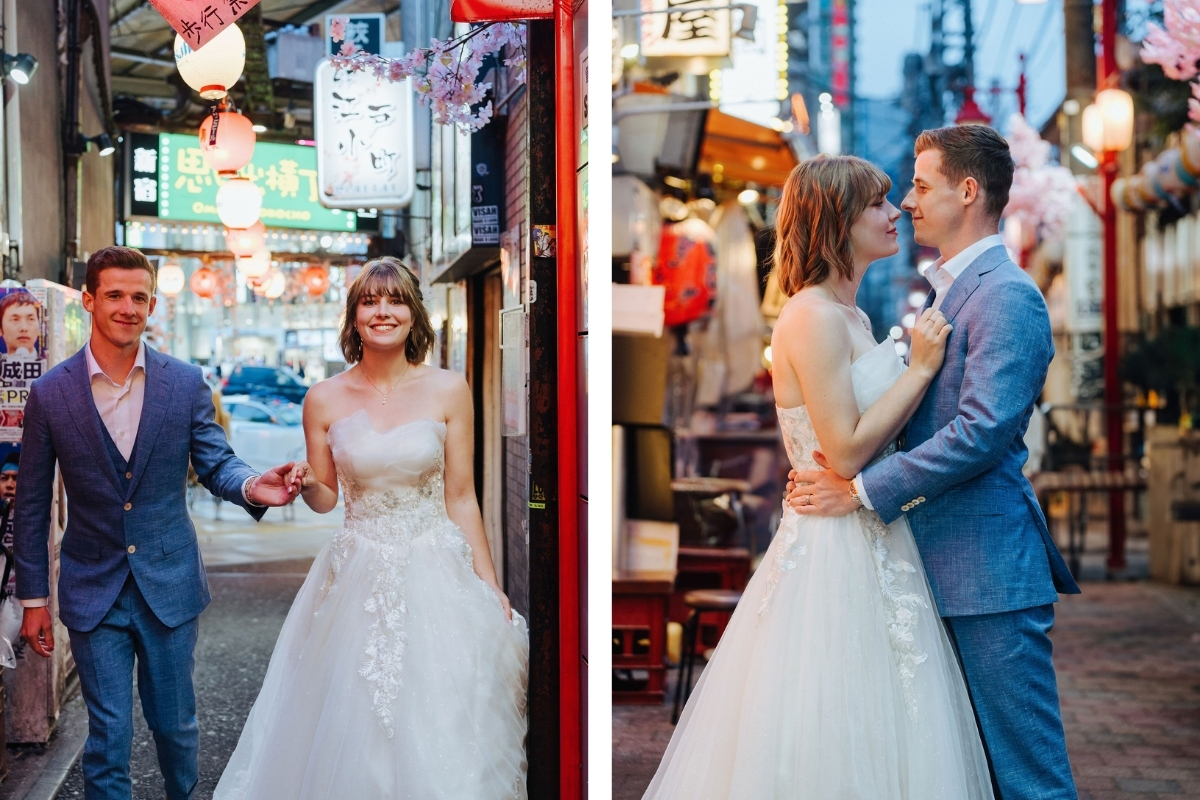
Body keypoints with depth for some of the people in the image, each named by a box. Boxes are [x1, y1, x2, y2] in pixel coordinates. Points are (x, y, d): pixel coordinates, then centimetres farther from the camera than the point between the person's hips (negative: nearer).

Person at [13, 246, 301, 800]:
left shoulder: (186, 383, -3)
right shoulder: (50, 394, -5)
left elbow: (215, 462, 0)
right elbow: (32, 505, 1)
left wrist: (251, 485, -25)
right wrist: (33, 598, 1)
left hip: (169, 585, 1)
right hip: (94, 591, -1)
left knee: (175, 723, 14)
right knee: (109, 735, 4)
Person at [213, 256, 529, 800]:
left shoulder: (448, 391, -3)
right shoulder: (324, 399, 0)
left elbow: (460, 498, 1)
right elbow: (325, 499, 10)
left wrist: (490, 589, -1)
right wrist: (306, 484, -13)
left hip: (436, 576, -1)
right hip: (357, 579, 1)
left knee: (437, 725, 1)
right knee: (351, 728, 5)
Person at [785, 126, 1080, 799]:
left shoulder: (1007, 296, -14)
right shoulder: (946, 291, 18)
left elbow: (982, 431, -23)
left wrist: (861, 489, -19)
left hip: (988, 565, -10)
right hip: (941, 566, 10)